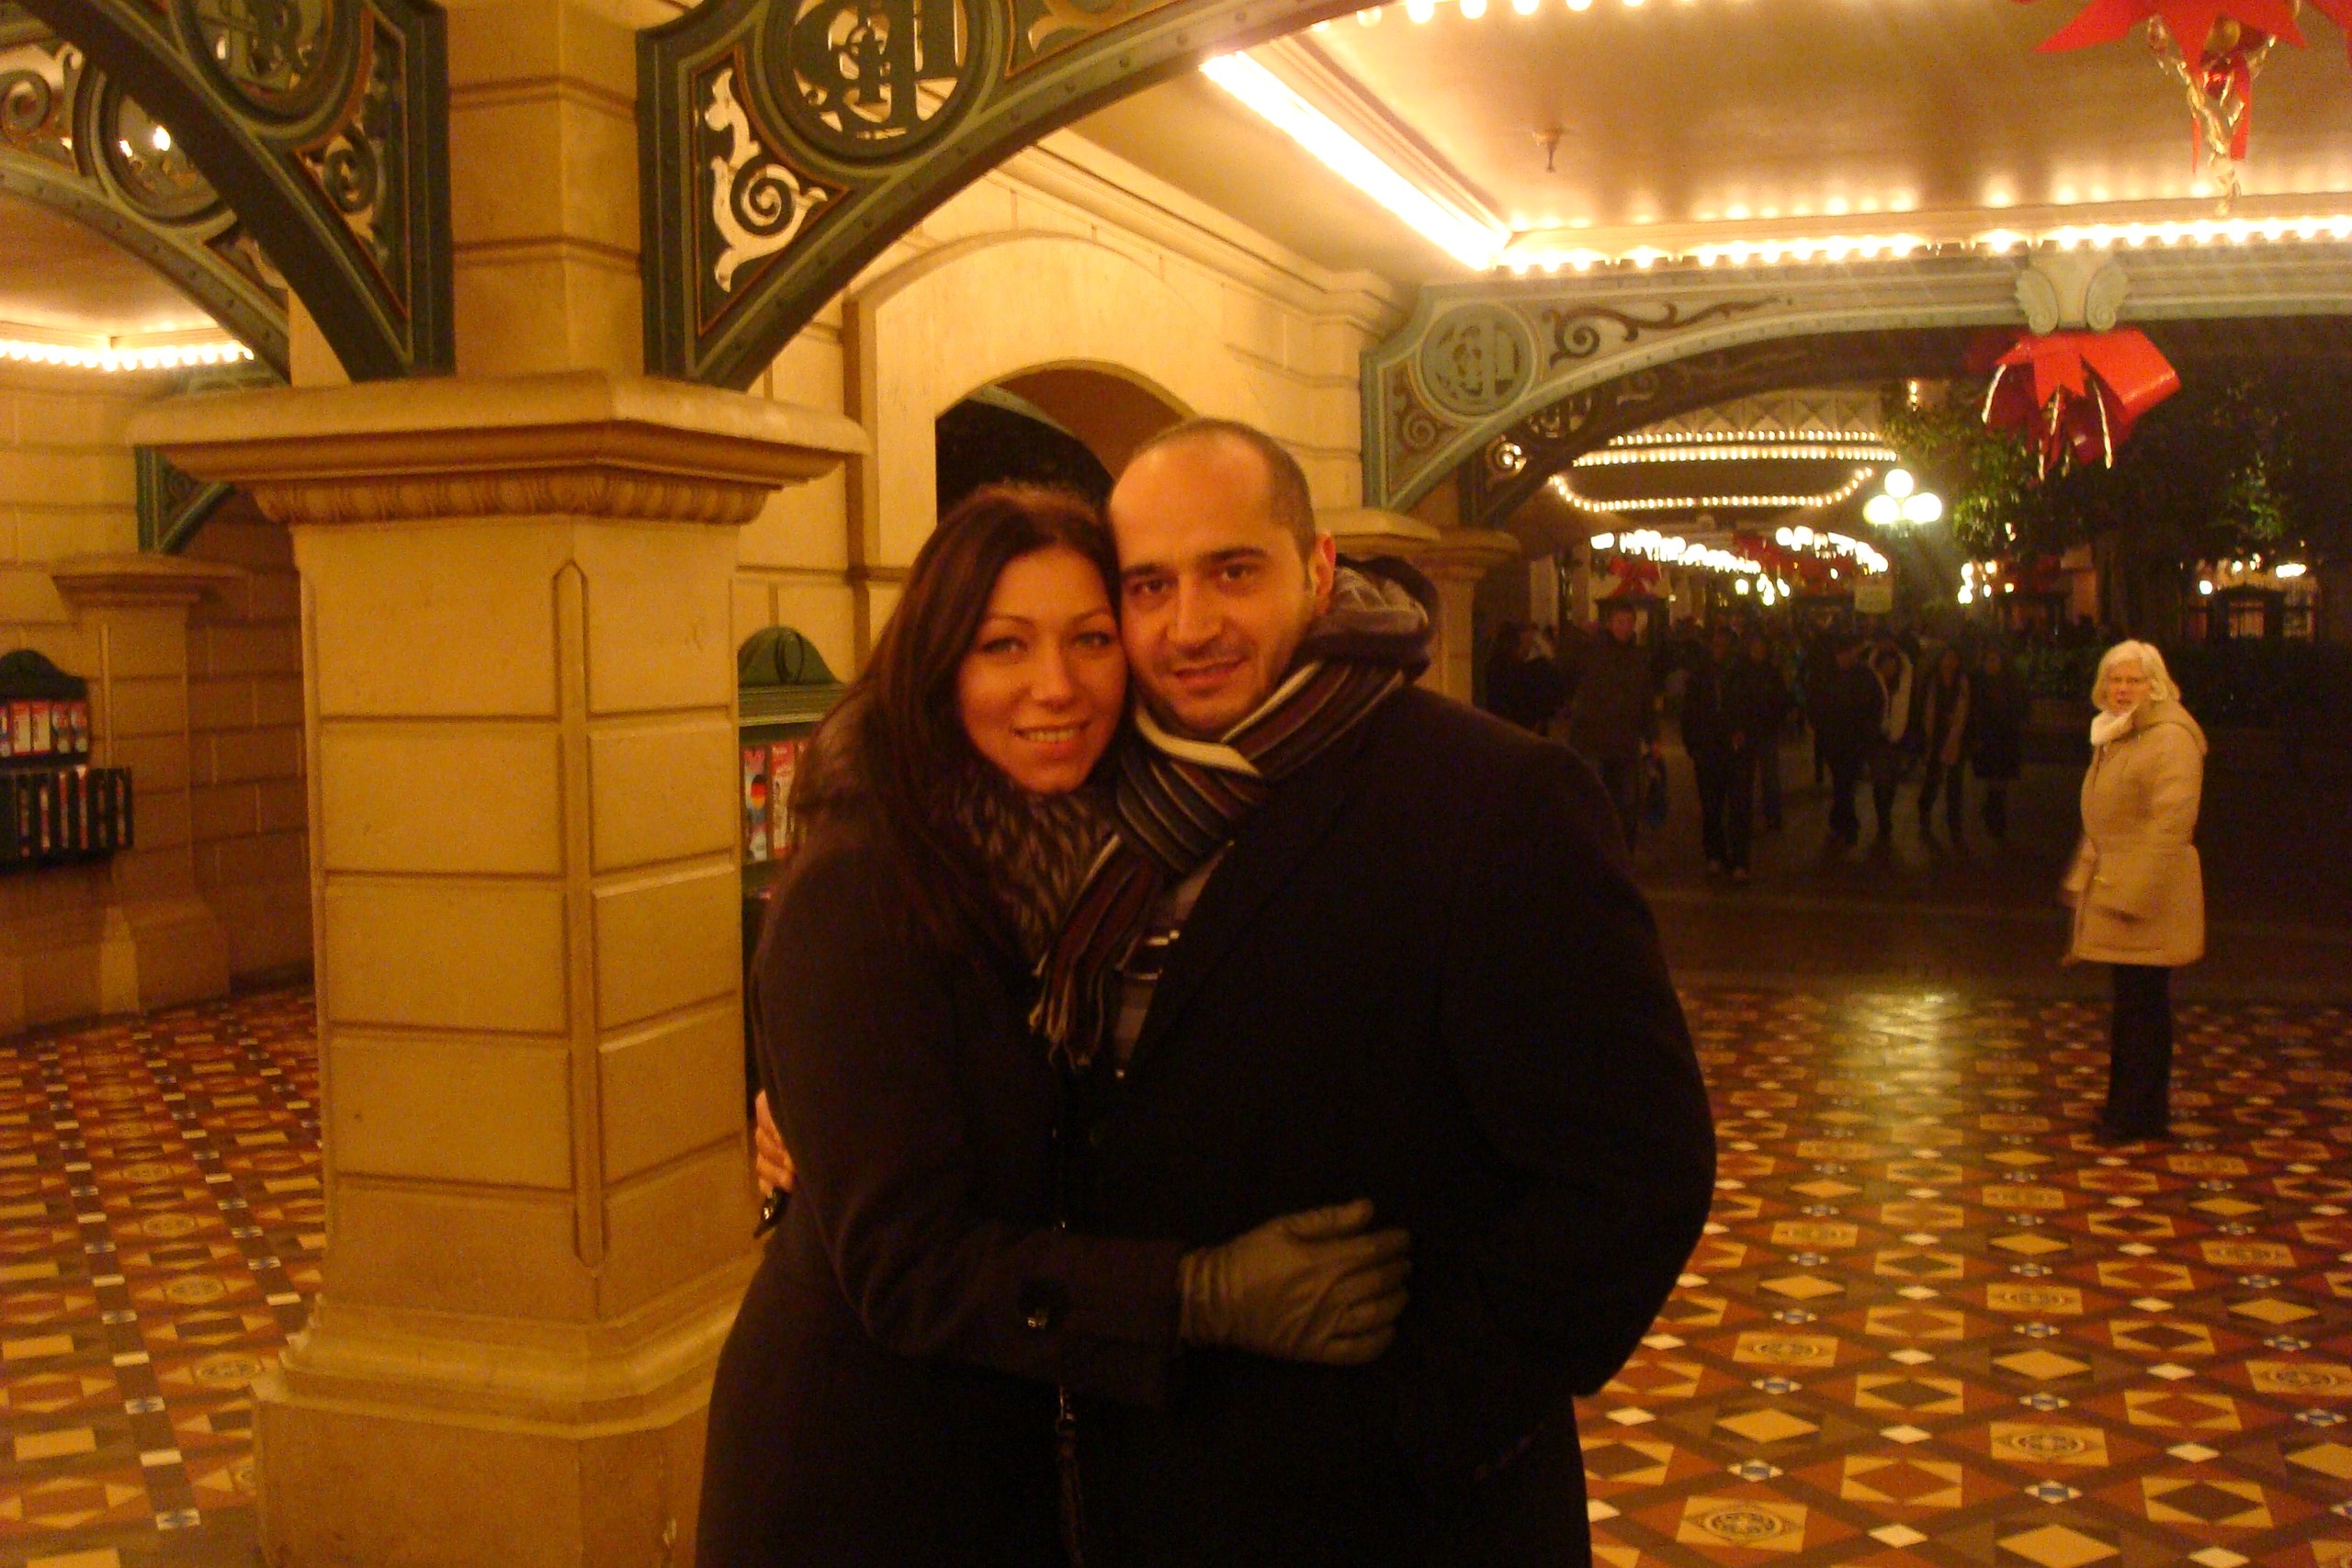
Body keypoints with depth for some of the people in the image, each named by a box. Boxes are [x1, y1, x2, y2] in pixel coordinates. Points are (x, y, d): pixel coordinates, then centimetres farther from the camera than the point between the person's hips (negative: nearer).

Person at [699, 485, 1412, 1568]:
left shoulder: (1088, 856, -1)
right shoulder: (857, 892, -21)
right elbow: (902, 1262, -24)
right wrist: (1209, 1294, -30)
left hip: (1024, 1440, 6)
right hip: (859, 1473, -6)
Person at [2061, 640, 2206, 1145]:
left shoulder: (2170, 736, -15)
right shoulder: (2116, 735, 16)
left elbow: (2170, 823, -22)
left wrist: (2132, 891, -24)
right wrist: (2083, 876, 20)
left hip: (2147, 897, -9)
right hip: (2115, 889, 9)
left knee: (2142, 1005, -3)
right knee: (2134, 1003, 15)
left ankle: (2139, 1113, 4)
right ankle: (2132, 1105, 23)